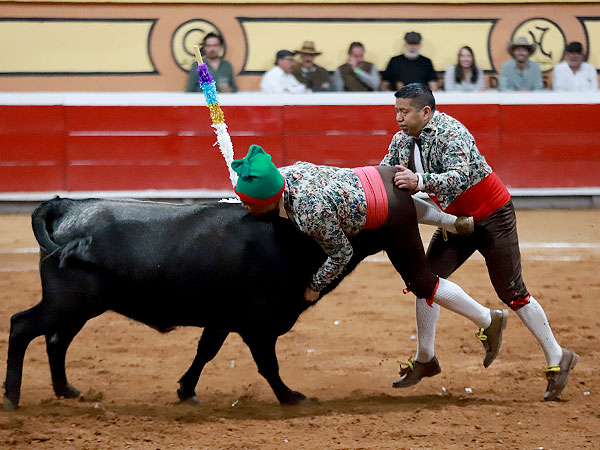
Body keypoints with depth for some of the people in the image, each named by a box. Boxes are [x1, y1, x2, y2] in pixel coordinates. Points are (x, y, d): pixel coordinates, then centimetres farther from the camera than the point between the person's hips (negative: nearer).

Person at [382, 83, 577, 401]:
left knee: (511, 292, -4)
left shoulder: (450, 133, -27)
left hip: (492, 216, -8)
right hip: (458, 220, 8)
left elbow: (460, 177, -41)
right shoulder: (401, 141, -2)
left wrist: (420, 181, -54)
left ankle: (557, 359, 7)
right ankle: (425, 360, 10)